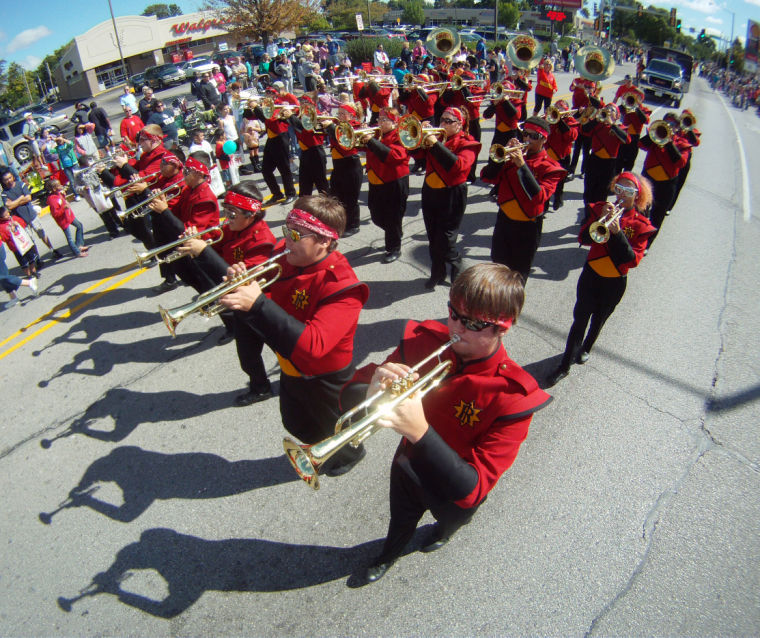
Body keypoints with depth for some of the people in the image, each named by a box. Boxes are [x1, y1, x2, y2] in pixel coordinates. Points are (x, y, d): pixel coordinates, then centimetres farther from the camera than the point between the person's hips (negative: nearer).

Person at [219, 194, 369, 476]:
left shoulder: (341, 286, -33)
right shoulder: (289, 265, -9)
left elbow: (313, 345, -44)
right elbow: (271, 308, 1)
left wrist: (258, 304, -47)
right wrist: (244, 288, -22)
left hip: (325, 379, -7)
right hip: (291, 371, 7)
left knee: (331, 430, 22)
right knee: (296, 424, 30)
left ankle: (350, 453, 56)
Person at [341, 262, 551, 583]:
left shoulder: (512, 397, -35)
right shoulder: (423, 341, -25)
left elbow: (471, 490, -38)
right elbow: (349, 394, -22)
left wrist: (421, 432, -53)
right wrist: (371, 394, -46)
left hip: (455, 491, -1)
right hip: (408, 467, 2)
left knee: (452, 518, 33)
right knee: (401, 521, 32)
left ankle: (445, 529, 71)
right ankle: (389, 555, 66)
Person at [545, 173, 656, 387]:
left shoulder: (640, 224, -10)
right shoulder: (603, 209, -5)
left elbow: (633, 259, -19)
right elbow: (584, 239, -13)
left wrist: (617, 233, -30)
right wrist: (601, 220, -29)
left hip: (615, 283, 0)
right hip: (591, 274, 0)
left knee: (598, 320, 20)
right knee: (579, 319, 0)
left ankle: (586, 348, 47)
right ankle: (564, 366, 8)